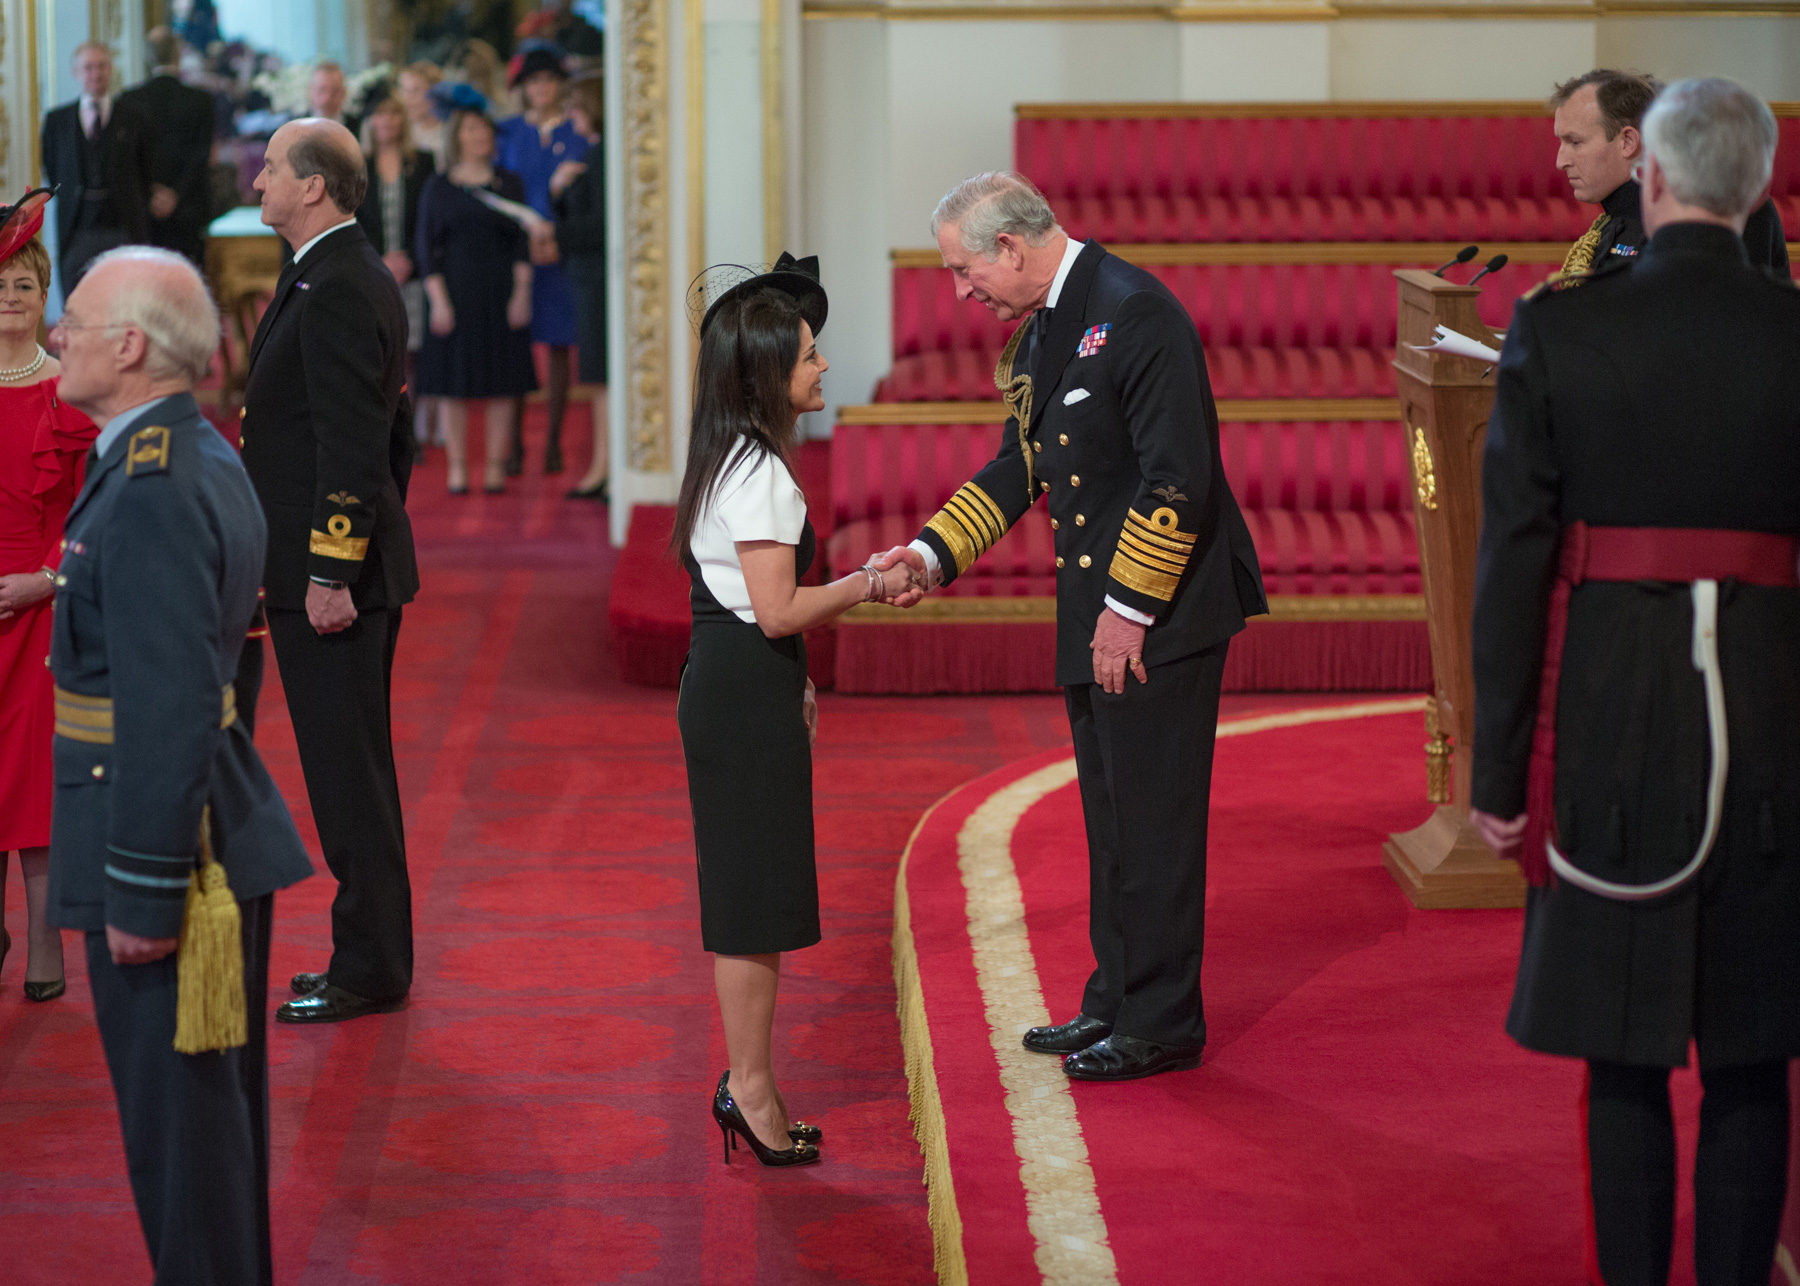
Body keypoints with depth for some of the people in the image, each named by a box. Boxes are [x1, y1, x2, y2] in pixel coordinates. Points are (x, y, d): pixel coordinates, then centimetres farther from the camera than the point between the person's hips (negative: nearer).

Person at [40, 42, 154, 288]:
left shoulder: (133, 119, 5)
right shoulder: (57, 120, 9)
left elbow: (148, 171, 8)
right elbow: (51, 171, 13)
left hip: (124, 230, -1)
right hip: (77, 230, 1)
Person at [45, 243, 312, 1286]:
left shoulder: (153, 493, -22)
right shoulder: (205, 460, 10)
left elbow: (169, 709, -25)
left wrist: (142, 891, -22)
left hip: (164, 844, -10)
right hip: (220, 838, 10)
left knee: (178, 1117, 0)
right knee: (215, 1104, 20)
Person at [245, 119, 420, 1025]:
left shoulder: (334, 289, -18)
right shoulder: (359, 277, 15)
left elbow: (354, 444, -23)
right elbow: (391, 432, 20)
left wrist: (330, 572, -22)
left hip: (328, 575, -11)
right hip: (350, 563, 11)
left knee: (347, 772, -3)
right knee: (353, 769, 16)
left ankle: (369, 968, 4)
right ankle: (372, 956, 23)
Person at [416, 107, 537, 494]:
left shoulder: (509, 184, 7)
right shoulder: (438, 187, 4)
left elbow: (522, 241, 5)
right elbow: (427, 245, 1)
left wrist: (521, 292, -6)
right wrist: (438, 299, -9)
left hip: (500, 291, 1)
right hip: (454, 291, -1)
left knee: (502, 385, -1)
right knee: (453, 382, -1)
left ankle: (496, 465, 5)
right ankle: (457, 466, 5)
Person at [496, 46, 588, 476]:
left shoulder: (577, 133, 6)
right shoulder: (508, 132, 9)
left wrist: (555, 236, -14)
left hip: (562, 251, 0)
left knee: (558, 348, 1)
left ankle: (553, 442, 7)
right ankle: (514, 444, 1)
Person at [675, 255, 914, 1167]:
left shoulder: (733, 460, 13)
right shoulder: (758, 472, -18)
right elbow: (777, 610, -22)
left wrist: (794, 686, 23)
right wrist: (866, 587, -11)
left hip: (730, 683, 10)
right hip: (745, 691, -10)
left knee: (750, 889, 12)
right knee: (755, 891, -4)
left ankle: (750, 1084, 17)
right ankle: (750, 1086, 1)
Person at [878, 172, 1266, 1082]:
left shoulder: (1136, 315, -19)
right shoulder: (1041, 328, 12)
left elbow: (1179, 479, -22)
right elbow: (1019, 467, 19)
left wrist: (1130, 610, -19)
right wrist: (932, 553, 8)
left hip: (1161, 614, -9)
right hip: (1093, 613, 10)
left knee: (1153, 821, -3)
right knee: (1112, 817, 16)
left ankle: (1161, 1024, 6)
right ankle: (1116, 1002, 26)